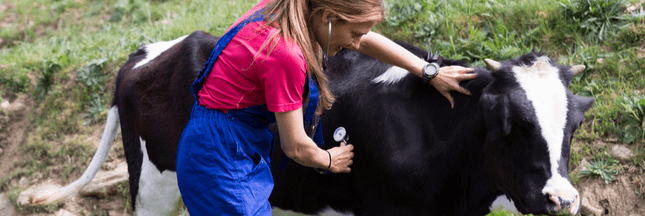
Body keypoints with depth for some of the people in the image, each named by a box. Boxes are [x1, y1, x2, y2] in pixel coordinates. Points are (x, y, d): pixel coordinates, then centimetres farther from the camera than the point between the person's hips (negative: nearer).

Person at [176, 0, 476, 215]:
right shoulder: (286, 54, -27)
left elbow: (367, 40, 13)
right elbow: (296, 147, -17)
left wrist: (430, 73, 15)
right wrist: (329, 160, 5)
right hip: (222, 157, -10)